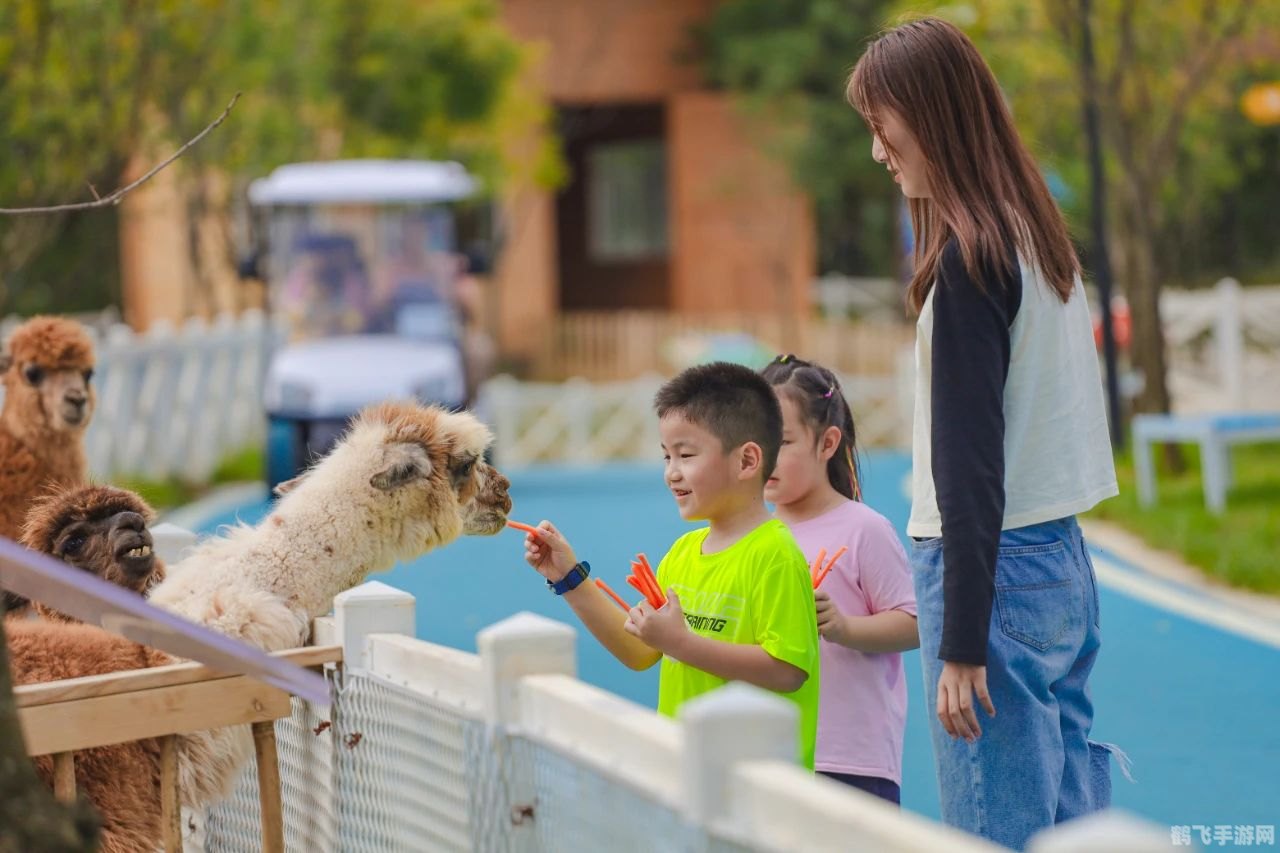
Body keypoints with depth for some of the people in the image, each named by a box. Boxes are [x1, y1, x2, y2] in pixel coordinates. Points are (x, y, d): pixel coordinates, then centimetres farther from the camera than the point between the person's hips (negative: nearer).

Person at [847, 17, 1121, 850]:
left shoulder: (971, 257, -13)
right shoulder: (1038, 233, 12)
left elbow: (970, 467, -16)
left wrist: (960, 644, -16)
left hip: (996, 564, -9)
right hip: (1064, 563, 9)